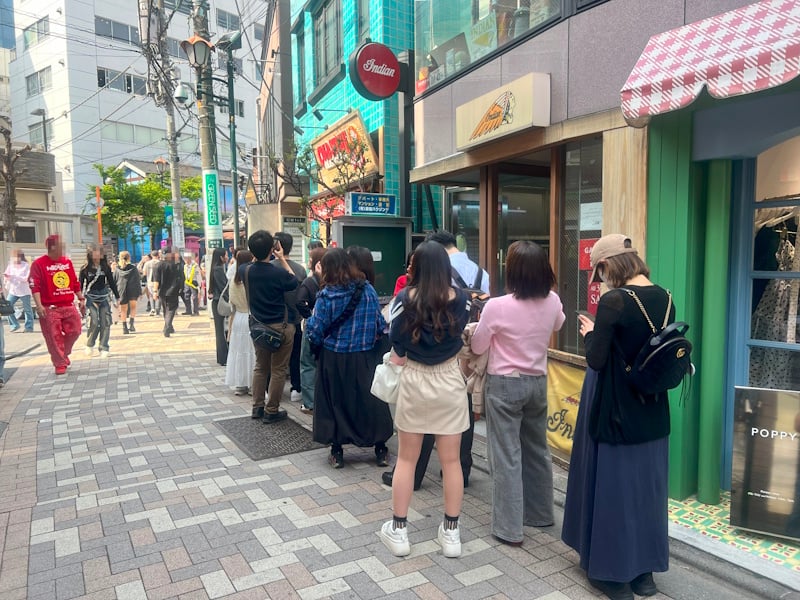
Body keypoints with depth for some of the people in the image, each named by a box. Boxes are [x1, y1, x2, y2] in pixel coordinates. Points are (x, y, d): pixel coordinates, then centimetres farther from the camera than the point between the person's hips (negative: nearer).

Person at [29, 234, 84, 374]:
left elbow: (75, 283, 16)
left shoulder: (67, 262, 11)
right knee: (54, 337, 0)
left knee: (75, 331, 7)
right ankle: (60, 364, 13)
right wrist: (39, 306, -19)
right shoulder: (39, 264, -7)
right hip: (50, 309, -5)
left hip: (69, 306, 5)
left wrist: (81, 299, 15)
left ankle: (63, 354, 31)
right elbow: (35, 286, -12)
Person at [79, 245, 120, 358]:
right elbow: (80, 285, 2)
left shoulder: (105, 267, 3)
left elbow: (111, 282, 9)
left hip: (104, 297, 2)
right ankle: (89, 345, 14)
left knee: (105, 323, -1)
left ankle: (103, 348, 8)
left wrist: (117, 297, 10)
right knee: (94, 322, -11)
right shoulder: (85, 269, -3)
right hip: (91, 298, -2)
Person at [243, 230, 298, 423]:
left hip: (258, 326, 6)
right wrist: (282, 259, 1)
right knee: (278, 370, 6)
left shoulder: (245, 270, -7)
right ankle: (271, 411, 13)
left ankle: (257, 407, 26)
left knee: (260, 367, 20)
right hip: (280, 327, -6)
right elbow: (294, 282, -1)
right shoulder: (278, 273, -23)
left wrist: (257, 254, 8)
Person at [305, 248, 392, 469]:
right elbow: (380, 325, -2)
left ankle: (337, 452, 21)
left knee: (335, 402, 13)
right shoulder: (368, 290, -6)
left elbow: (315, 331, -11)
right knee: (370, 400, 13)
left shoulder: (326, 295, -12)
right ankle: (381, 450, 21)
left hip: (333, 359, -1)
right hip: (364, 358, 1)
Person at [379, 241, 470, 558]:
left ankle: (398, 530, 23)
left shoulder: (406, 299, -11)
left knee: (406, 459, 13)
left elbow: (397, 353, -8)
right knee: (451, 460, 11)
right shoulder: (459, 298, -6)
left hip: (414, 381, -1)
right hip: (449, 381, 1)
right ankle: (451, 532, 22)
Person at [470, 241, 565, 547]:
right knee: (537, 449, 20)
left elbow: (478, 347, -7)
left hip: (505, 385, -5)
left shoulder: (497, 306, -21)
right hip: (538, 382, 6)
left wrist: (481, 327, 11)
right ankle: (540, 512, 36)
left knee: (507, 456, 3)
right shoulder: (553, 302, -5)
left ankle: (509, 528, 11)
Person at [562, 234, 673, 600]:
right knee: (646, 487, 17)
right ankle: (644, 571, 32)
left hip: (615, 411, -7)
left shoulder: (613, 301, -20)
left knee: (612, 486, 9)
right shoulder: (665, 298, 2)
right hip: (653, 410, 7)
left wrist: (590, 333, 0)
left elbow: (596, 360, -19)